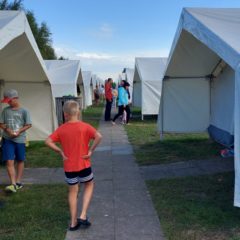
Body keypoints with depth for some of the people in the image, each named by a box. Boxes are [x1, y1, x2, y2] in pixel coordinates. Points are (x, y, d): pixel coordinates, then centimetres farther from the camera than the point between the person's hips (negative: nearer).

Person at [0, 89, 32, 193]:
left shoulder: (24, 111, -3)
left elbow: (28, 125, -3)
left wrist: (19, 131, -16)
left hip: (20, 139, -1)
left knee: (20, 161, 10)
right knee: (9, 162, -8)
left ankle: (18, 182, 24)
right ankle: (13, 184, -8)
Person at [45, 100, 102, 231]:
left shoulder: (61, 129, -4)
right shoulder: (85, 127, -10)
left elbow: (48, 141, -10)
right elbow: (98, 137, -22)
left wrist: (61, 152, -4)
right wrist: (90, 150, -12)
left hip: (69, 167, 2)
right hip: (84, 165, -2)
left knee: (73, 192, 14)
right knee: (89, 186, 21)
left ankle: (73, 222, 20)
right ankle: (83, 216, 10)